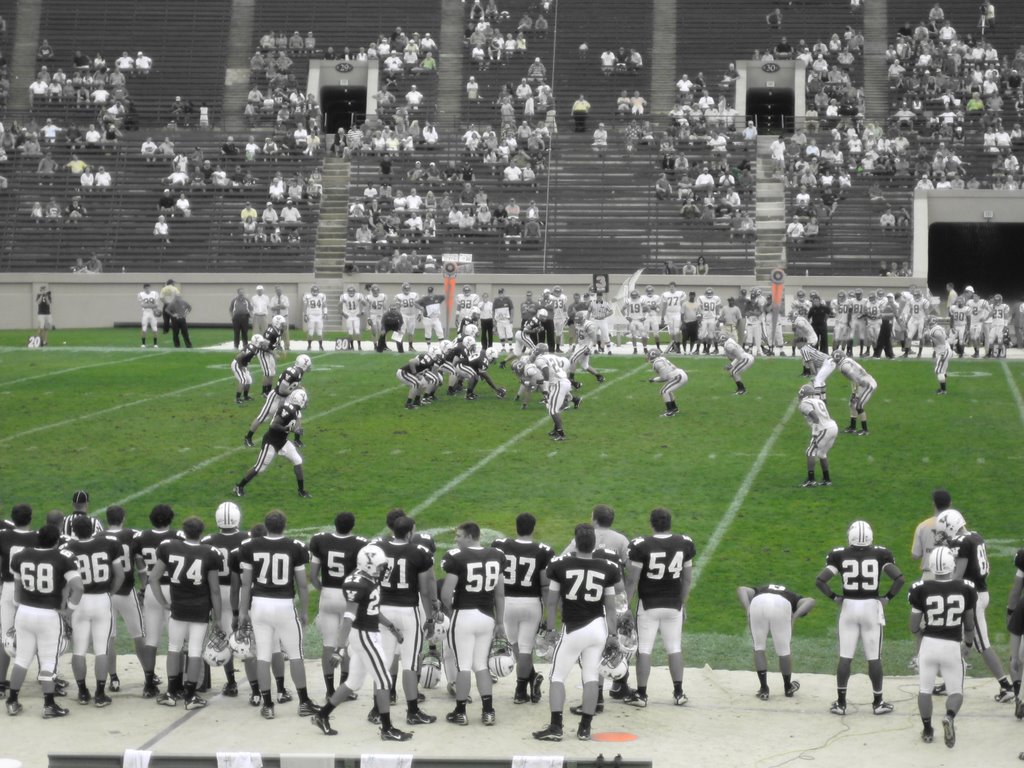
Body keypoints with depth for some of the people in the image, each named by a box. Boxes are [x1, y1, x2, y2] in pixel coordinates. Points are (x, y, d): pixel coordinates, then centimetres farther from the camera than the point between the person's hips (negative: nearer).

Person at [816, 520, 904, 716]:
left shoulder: (840, 555, -4)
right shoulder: (879, 554, -4)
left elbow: (820, 580, -9)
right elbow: (899, 578, -12)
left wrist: (835, 598, 3)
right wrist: (887, 597, -1)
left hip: (849, 607, 1)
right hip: (871, 607, -1)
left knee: (845, 657, 7)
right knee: (874, 658, 8)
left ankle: (841, 702, 11)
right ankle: (878, 702, 14)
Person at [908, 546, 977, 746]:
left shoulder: (921, 589, -12)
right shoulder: (966, 589, -7)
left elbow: (914, 627, -3)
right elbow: (969, 625, 6)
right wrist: (969, 642, 27)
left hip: (929, 645, 0)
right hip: (952, 646, 0)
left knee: (925, 690, 17)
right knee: (955, 691, 12)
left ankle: (927, 730, 22)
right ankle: (949, 717, -16)